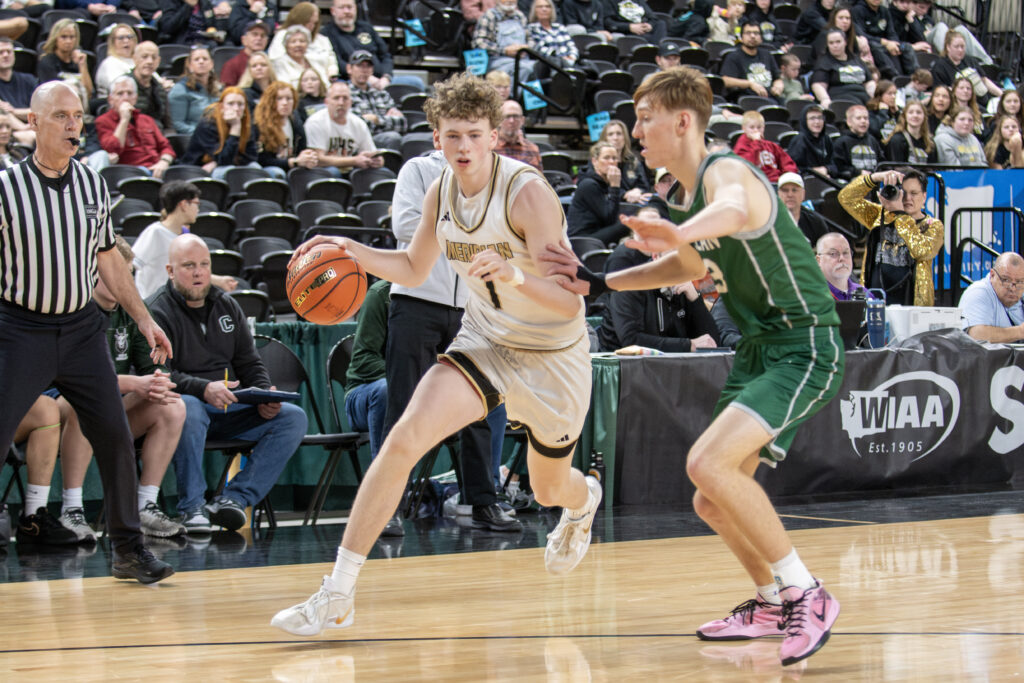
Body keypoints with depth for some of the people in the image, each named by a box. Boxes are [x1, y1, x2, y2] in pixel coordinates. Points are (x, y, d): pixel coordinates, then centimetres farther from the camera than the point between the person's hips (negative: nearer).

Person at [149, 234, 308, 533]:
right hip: (189, 403, -6)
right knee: (188, 410, -41)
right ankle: (191, 507, -28)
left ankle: (234, 498, -24)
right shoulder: (157, 312, -4)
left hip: (230, 409, 6)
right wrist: (204, 389, -32)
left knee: (293, 418, -13)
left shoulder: (227, 306, 17)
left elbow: (249, 363, 18)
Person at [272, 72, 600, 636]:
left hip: (553, 355, -4)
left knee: (550, 490, 17)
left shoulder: (528, 192, -26)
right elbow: (414, 269, 12)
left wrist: (516, 276, -49)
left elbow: (568, 301, -29)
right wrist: (353, 251, -6)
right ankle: (338, 594, -18)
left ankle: (584, 500, 60)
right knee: (404, 439, -20)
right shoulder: (440, 192, -7)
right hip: (483, 340, 4)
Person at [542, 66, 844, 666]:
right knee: (713, 502, 12)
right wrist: (600, 283, 21)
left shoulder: (725, 172, -20)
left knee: (709, 463, -27)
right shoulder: (684, 194, 9)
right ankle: (773, 602, 35)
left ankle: (807, 595, -17)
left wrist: (681, 231, -69)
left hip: (804, 349, -10)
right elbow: (688, 266, 29)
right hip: (758, 350, 10)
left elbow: (734, 209, -46)